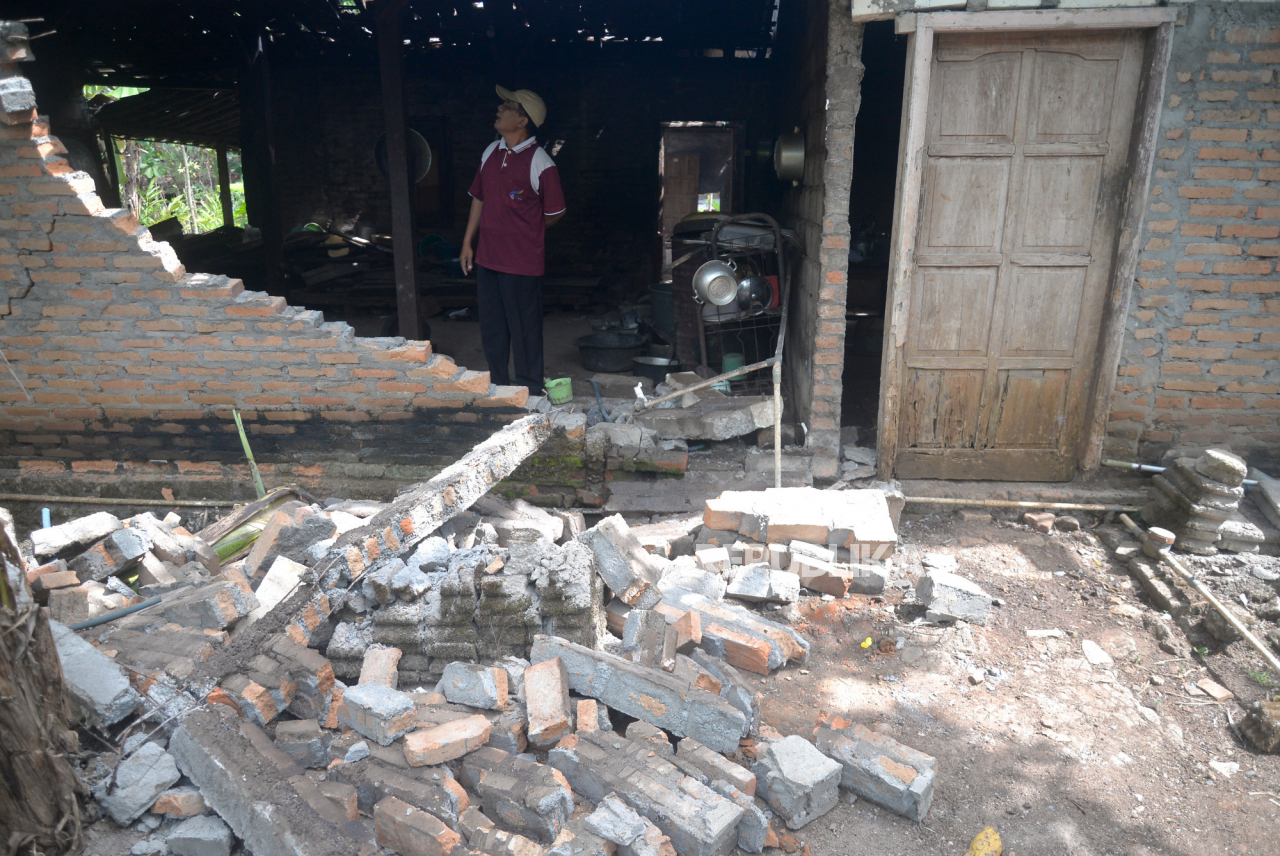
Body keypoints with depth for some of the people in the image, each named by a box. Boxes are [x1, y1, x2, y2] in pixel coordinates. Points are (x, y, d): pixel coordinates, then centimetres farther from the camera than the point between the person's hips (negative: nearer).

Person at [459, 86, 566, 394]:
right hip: (487, 257, 7)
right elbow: (479, 199, 15)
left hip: (522, 262, -6)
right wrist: (467, 242, 12)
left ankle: (529, 390, 18)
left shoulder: (540, 163, -12)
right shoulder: (490, 153, 8)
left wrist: (524, 232, 6)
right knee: (491, 328, 15)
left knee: (524, 329, 4)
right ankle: (498, 384, 30)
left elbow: (555, 212, -4)